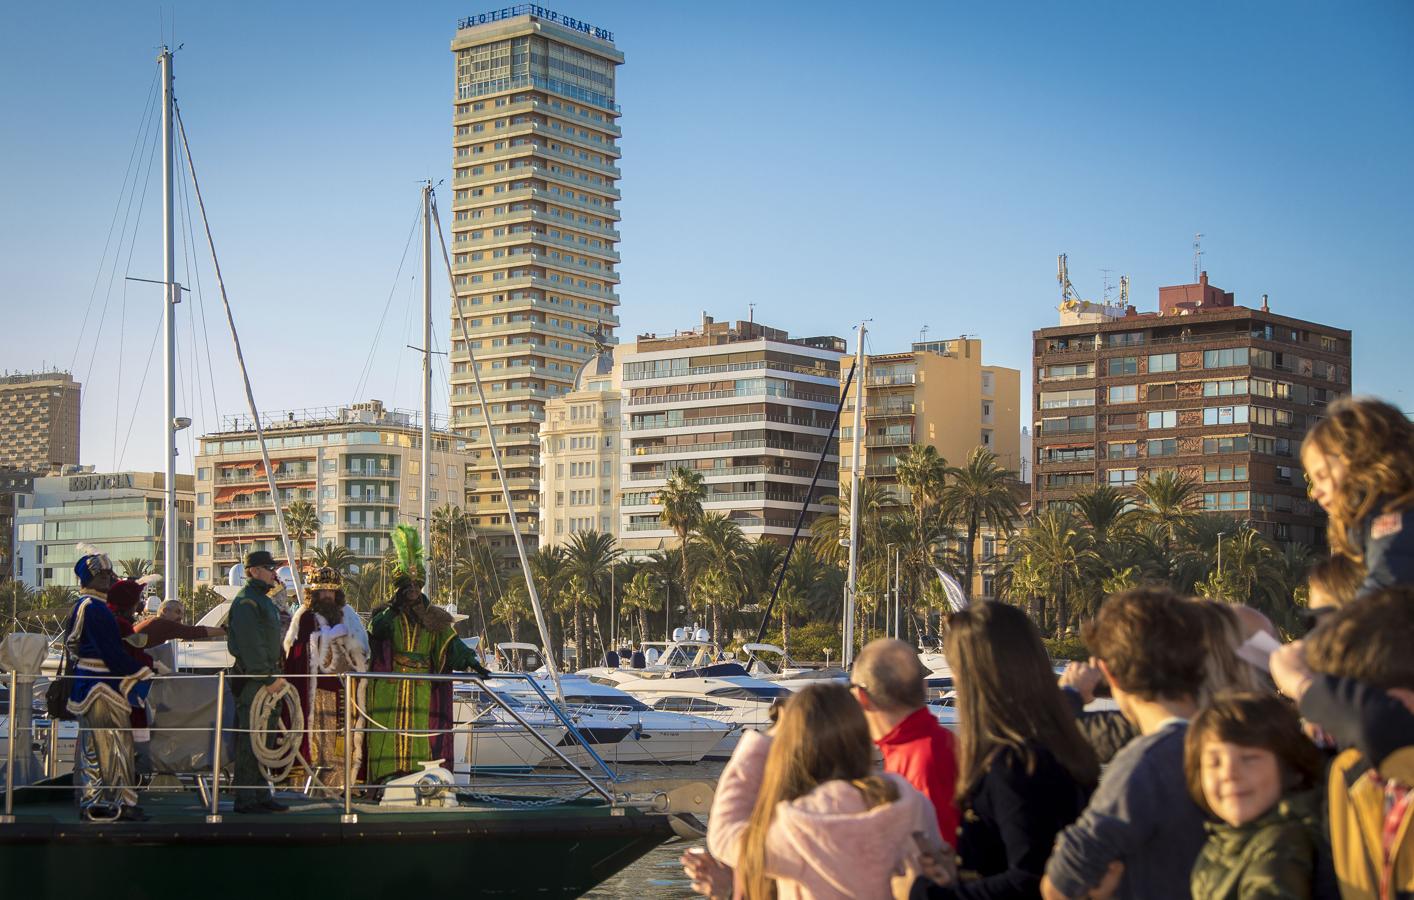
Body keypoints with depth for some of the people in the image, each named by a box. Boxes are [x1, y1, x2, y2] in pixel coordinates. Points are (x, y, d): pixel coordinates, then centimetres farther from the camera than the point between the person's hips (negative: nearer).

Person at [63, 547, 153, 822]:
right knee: (114, 743, -5)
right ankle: (121, 802, -2)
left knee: (91, 745, 13)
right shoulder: (94, 608, -18)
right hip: (102, 688, -11)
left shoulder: (80, 606, 15)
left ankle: (91, 802, 18)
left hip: (86, 685, 11)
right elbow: (112, 654, -21)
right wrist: (144, 672, -14)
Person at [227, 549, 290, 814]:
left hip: (265, 678, 10)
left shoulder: (263, 600, 20)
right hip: (251, 679, -10)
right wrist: (269, 678, -21)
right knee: (250, 738, -8)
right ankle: (245, 799, -5)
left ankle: (261, 795, 21)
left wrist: (276, 674, 15)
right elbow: (250, 645, -20)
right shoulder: (246, 601, -13)